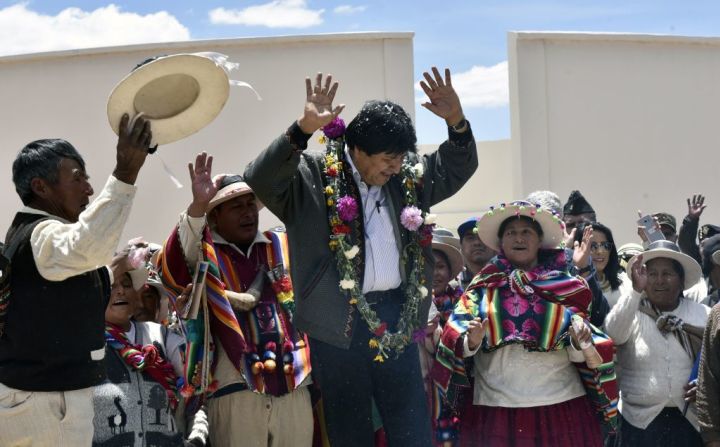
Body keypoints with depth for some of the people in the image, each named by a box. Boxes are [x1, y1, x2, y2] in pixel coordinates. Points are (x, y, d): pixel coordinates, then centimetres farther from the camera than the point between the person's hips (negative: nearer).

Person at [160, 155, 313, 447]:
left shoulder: (284, 247, 18)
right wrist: (198, 206, -30)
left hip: (295, 387, 4)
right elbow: (172, 271, -16)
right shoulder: (204, 254, 4)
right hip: (236, 391, -3)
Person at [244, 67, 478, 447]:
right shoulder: (313, 176, -7)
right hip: (337, 320, -4)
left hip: (396, 315, 4)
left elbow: (457, 168, 17)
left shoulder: (406, 179, 8)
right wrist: (303, 129, -34)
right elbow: (260, 179, -22)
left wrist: (456, 121, -3)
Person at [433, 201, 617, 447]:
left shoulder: (564, 286, 9)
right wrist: (471, 341, -21)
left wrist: (579, 343, -14)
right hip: (495, 408, 0)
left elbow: (576, 353, 8)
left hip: (561, 406, 1)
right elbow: (456, 339, 0)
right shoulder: (485, 286, 9)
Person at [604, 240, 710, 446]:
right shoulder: (631, 312, -1)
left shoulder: (703, 314, 5)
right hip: (639, 421, -2)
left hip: (691, 421, 2)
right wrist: (635, 290, -31)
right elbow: (612, 334, -21)